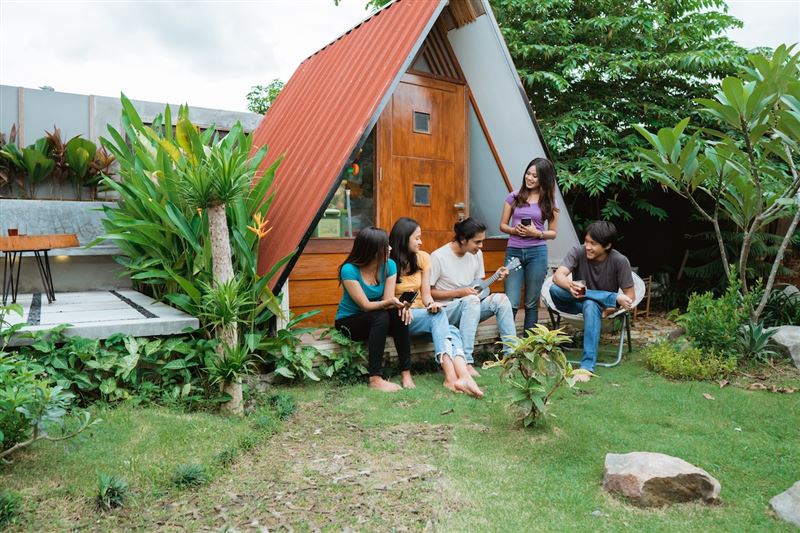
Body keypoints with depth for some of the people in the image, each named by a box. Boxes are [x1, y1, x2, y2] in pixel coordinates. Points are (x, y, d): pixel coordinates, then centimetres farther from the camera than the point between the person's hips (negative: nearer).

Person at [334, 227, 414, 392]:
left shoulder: (389, 265, -10)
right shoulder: (349, 270, -24)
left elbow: (388, 299, -12)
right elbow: (365, 305, -25)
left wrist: (400, 304, -35)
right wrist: (388, 302, -43)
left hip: (375, 319, 4)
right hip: (348, 321, -4)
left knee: (399, 314, -27)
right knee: (381, 317, -33)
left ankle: (406, 371, -22)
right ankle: (375, 378, -33)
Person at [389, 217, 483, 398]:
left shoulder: (423, 258, 5)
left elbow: (426, 294, 3)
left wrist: (431, 304, -20)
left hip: (421, 314, 5)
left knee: (453, 332, -26)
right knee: (439, 315, -31)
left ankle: (456, 378, -50)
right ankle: (452, 377, -45)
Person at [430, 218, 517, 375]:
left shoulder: (477, 254, 3)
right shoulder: (438, 257, -16)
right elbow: (428, 292, -12)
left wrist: (496, 278, -7)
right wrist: (459, 293, -19)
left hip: (471, 309, 6)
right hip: (446, 311, -6)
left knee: (500, 298, -19)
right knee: (472, 300, -36)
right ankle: (466, 363, -43)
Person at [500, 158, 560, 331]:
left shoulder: (549, 202, 5)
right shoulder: (513, 197, 6)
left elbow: (553, 232, 8)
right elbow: (502, 225, 9)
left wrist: (537, 234, -12)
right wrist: (514, 230, -12)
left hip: (537, 253, 0)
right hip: (513, 252, 0)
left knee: (531, 303, 7)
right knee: (511, 303, -6)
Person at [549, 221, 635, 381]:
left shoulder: (619, 261, -17)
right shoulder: (577, 252, -15)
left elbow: (630, 296, -12)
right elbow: (558, 276, -29)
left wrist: (612, 308, -29)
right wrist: (570, 286, -50)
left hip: (603, 305, -2)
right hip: (576, 302, 2)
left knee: (590, 305, -40)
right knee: (555, 289, -31)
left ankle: (587, 366, -39)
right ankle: (614, 298, -29)